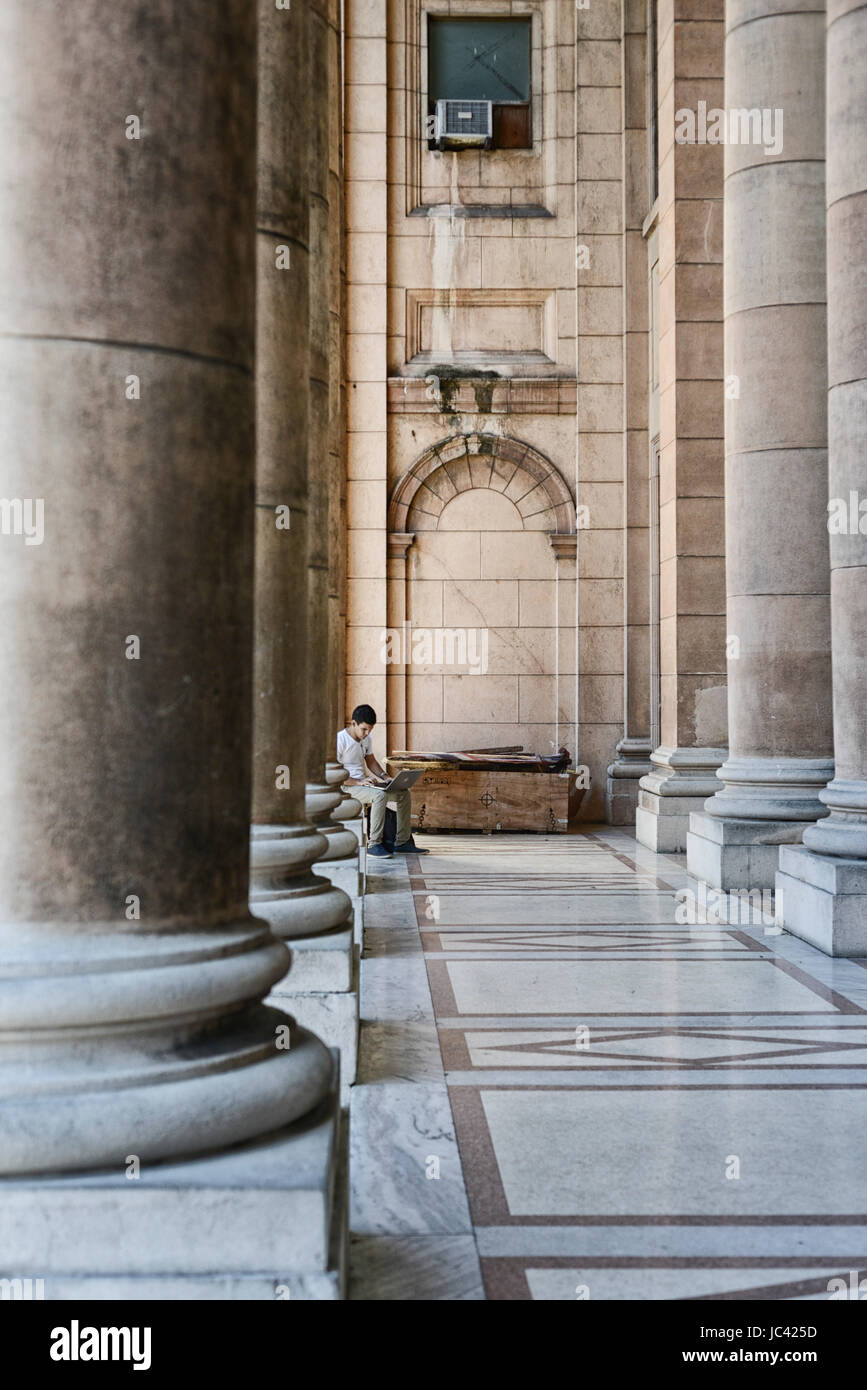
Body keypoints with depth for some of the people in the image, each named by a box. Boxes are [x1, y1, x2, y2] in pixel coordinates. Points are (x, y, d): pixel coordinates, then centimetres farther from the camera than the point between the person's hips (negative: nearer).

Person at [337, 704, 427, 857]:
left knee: (404, 794, -5)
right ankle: (374, 844, -29)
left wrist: (386, 777, 5)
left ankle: (402, 842, -2)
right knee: (380, 795, -34)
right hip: (346, 788, -8)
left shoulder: (366, 739, 10)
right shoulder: (340, 740, -17)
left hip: (363, 783, 9)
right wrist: (359, 782, -27)